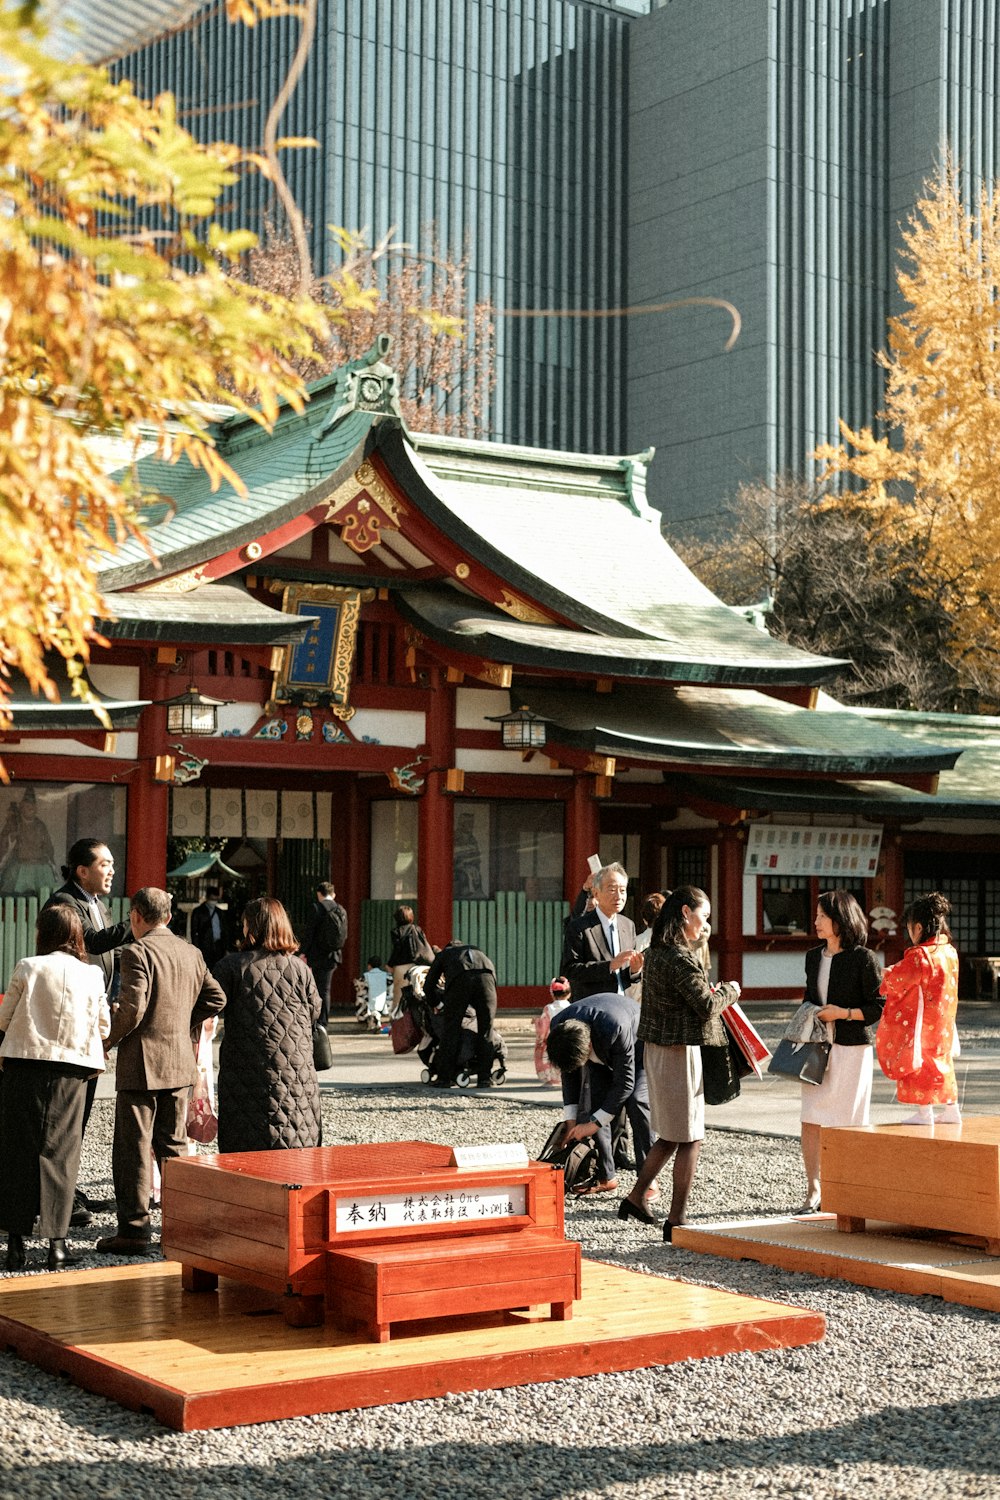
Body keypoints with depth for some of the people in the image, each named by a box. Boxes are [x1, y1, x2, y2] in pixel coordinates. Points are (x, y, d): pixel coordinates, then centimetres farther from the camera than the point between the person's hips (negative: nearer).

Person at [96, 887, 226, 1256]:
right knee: (173, 1146, 14)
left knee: (133, 1149, -1)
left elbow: (131, 1008, -21)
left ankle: (134, 1229, 1)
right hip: (180, 1062, 7)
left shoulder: (136, 953, -13)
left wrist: (106, 1042, -7)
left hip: (141, 1062, -7)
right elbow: (215, 998, 12)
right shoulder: (191, 953, 9)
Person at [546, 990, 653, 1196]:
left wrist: (593, 1124, -31)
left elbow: (624, 1083, -34)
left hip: (639, 1046, -5)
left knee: (635, 1100, -22)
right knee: (596, 1103, -7)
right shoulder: (558, 1027, -28)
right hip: (602, 1051, 5)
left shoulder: (615, 1029, -46)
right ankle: (604, 1177, 2)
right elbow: (569, 1074, -11)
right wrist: (571, 1121, -15)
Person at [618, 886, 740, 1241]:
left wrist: (709, 990, 11)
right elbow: (706, 1007, -17)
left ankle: (636, 1198, 24)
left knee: (670, 1135, 19)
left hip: (657, 1048, 10)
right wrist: (728, 992, 1)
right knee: (689, 1138, -1)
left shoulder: (655, 951, 11)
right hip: (680, 1050, -10)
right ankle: (676, 1221, 3)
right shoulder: (680, 956, -19)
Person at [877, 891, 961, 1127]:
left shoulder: (919, 956, -23)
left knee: (919, 1063, 3)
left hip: (920, 1020, -8)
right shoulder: (950, 952, 3)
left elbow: (896, 981, -13)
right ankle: (951, 1109, 21)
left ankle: (924, 1111, 6)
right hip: (943, 1022, 8)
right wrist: (894, 973, 13)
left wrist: (884, 976, 10)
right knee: (941, 1060, 18)